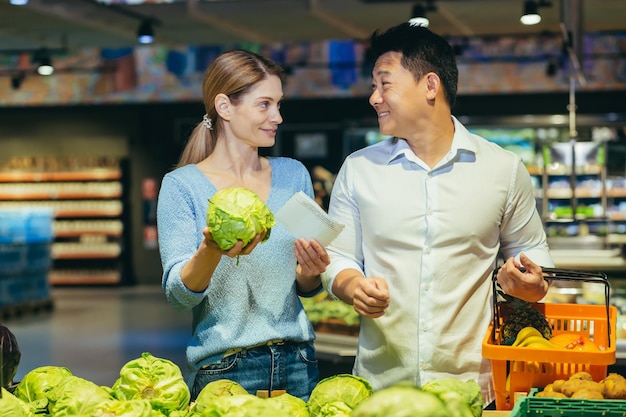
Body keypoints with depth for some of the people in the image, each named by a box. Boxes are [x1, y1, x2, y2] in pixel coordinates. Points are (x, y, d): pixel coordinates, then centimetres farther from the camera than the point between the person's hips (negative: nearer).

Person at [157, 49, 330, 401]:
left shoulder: (294, 174, 8)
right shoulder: (182, 186, -4)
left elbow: (307, 288, 13)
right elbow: (178, 293, -10)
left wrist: (310, 272, -9)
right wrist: (211, 250, -29)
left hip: (298, 366, 4)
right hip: (224, 371, -3)